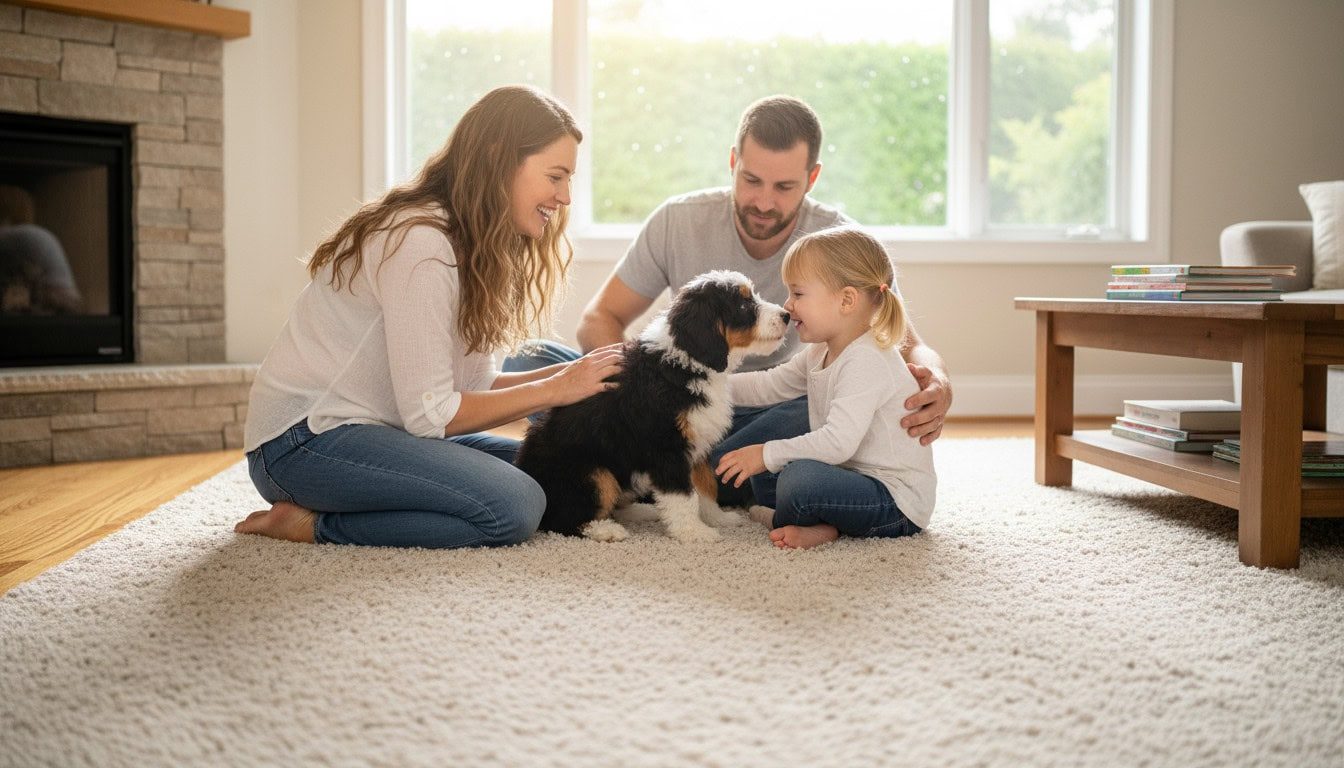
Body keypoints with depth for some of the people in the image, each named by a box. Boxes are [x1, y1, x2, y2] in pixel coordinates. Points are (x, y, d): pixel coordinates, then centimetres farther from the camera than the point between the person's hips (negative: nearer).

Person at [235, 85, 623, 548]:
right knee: (515, 507, -23)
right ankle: (313, 525, -9)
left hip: (369, 431, 10)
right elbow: (429, 414, -20)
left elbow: (473, 385, 5)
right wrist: (556, 390, -13)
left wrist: (576, 373, -6)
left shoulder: (467, 246, 10)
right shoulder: (419, 243, -20)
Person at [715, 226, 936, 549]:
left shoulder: (866, 361, -23)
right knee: (760, 477, 17)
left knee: (800, 478, -35)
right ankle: (824, 525, -5)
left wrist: (768, 454, -25)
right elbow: (768, 385, 18)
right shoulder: (820, 353, 10)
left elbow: (838, 442, -31)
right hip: (856, 477, 11)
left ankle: (783, 523, -3)